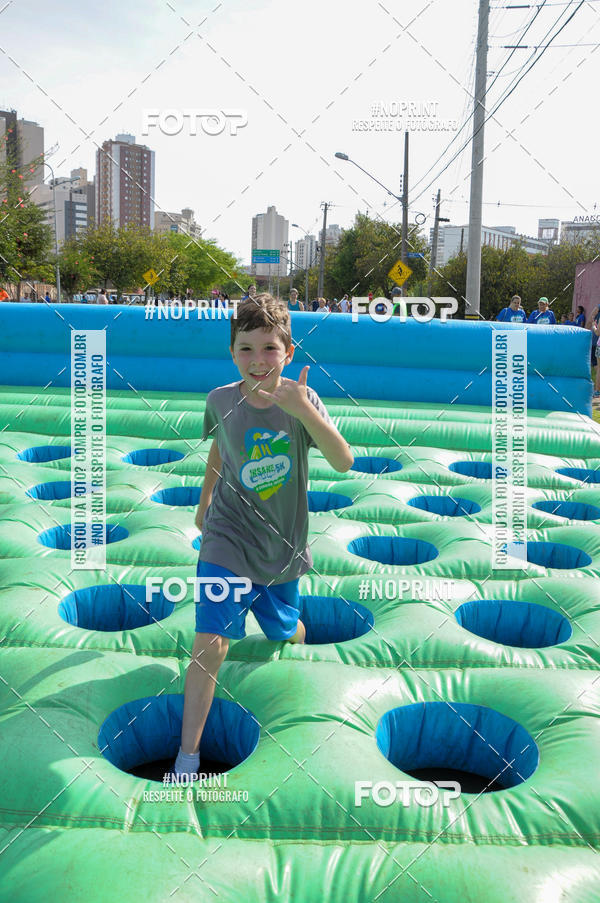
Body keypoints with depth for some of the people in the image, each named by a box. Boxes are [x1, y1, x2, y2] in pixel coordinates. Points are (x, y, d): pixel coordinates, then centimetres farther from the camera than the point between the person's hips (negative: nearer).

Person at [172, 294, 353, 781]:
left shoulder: (302, 400, -16)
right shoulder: (221, 401, -11)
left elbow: (344, 461, -29)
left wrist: (302, 409, -42)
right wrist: (204, 501, 23)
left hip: (281, 547, 1)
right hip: (227, 539, 0)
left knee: (286, 630, 23)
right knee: (210, 643, -13)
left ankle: (298, 637, 62)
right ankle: (188, 756, 1)